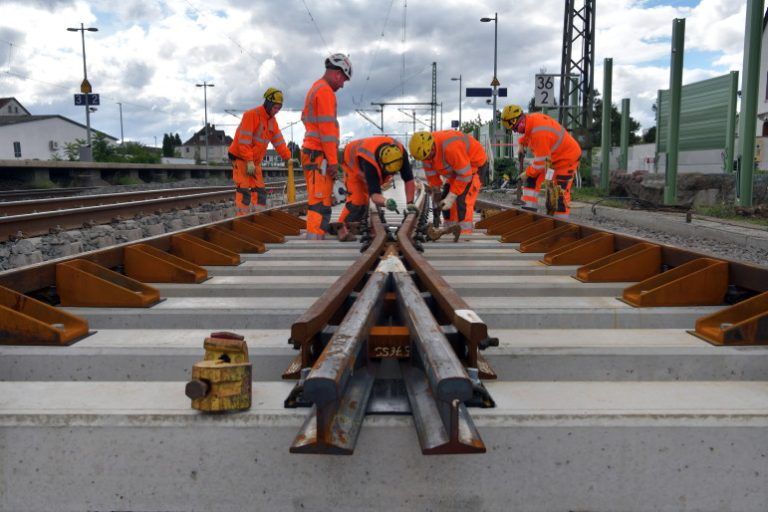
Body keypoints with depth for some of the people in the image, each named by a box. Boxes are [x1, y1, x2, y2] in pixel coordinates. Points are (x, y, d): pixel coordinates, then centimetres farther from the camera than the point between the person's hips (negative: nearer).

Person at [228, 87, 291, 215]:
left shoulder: (272, 121, 9)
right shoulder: (251, 115, -18)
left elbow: (278, 141, 12)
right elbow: (244, 140, -23)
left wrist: (287, 157, 3)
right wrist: (249, 161, -25)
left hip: (255, 161, 8)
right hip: (240, 157, -8)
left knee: (260, 190, 6)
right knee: (244, 191, -13)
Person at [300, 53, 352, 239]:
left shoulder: (314, 89, 21)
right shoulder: (325, 91, -11)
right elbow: (327, 128, -17)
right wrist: (333, 160, -18)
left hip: (311, 152, 10)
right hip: (320, 156, -10)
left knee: (319, 201, 12)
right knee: (320, 203, -12)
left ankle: (314, 240, 15)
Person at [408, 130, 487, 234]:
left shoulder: (450, 148, -40)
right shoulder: (425, 146, -15)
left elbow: (464, 175, -32)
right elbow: (430, 170, 0)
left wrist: (451, 197, -28)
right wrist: (435, 191, 2)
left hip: (475, 164, -9)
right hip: (456, 166, 9)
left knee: (462, 200, -21)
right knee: (445, 201, 8)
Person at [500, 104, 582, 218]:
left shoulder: (539, 133, -36)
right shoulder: (531, 118, -10)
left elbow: (540, 162, -28)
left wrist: (527, 173, -14)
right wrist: (522, 143, 5)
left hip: (567, 157, -9)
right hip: (553, 154, 10)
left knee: (561, 190, -8)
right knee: (532, 177, 1)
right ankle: (530, 207, 3)